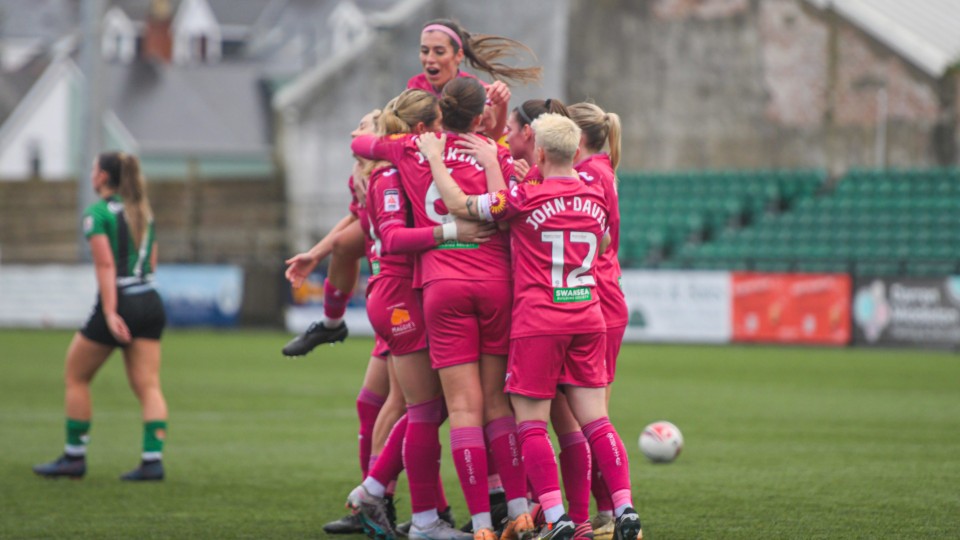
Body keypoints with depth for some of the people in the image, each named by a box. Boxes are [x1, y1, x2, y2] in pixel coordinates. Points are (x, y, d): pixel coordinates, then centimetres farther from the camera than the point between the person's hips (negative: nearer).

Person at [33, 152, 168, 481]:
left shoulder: (97, 214, -7)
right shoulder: (143, 212, 14)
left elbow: (105, 263, -16)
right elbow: (151, 262, 15)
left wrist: (110, 312, -21)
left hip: (119, 304, -6)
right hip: (150, 303, 6)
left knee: (75, 378, 10)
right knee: (148, 386, 1)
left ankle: (74, 457, 13)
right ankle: (153, 459, -11)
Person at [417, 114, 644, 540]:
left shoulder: (527, 197, -11)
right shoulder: (594, 197, 7)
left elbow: (459, 204, -8)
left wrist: (434, 158, 6)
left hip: (537, 322, -5)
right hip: (588, 318, 5)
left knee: (531, 424, 1)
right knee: (595, 420, 6)